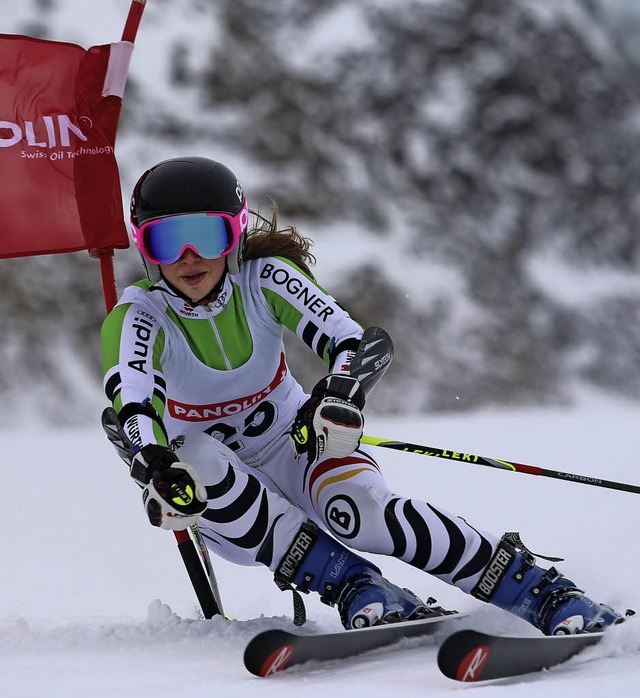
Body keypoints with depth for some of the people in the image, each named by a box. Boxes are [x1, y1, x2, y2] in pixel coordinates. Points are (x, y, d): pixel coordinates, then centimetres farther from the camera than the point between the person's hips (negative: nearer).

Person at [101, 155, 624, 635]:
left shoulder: (263, 280, -14)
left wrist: (340, 396, -50)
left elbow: (351, 341, -27)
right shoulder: (139, 316, -18)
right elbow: (132, 398, -38)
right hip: (226, 506, 1)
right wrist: (153, 464, -61)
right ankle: (355, 587, -33)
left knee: (360, 510, -33)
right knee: (193, 456, -34)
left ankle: (544, 592, -30)